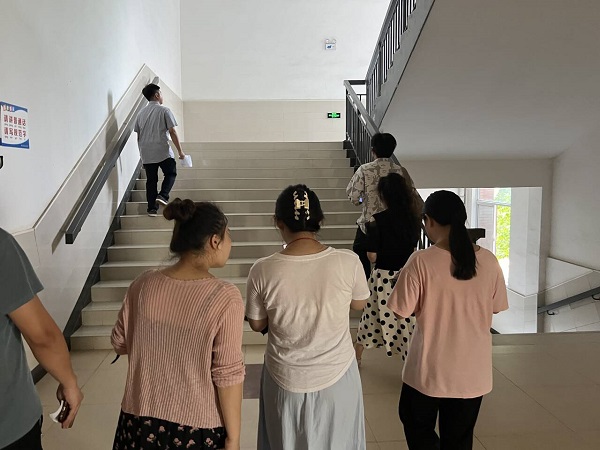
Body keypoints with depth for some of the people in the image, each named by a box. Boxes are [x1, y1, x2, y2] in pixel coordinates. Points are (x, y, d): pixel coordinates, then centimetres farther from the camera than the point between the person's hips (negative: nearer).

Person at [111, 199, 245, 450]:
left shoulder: (143, 285, -9)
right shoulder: (225, 298, -21)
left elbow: (120, 344, 4)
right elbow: (228, 375, -18)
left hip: (142, 420, 4)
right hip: (198, 426, -3)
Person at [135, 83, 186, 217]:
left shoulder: (141, 113, 11)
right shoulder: (164, 110, -5)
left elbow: (138, 135, 13)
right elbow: (172, 132, -9)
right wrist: (180, 151, -5)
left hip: (146, 153, 5)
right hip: (163, 151, -5)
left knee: (151, 180, 10)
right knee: (171, 173, 13)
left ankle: (152, 208, 9)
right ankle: (162, 195, -9)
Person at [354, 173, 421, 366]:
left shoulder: (377, 221, -17)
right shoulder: (413, 220, -3)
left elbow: (372, 257, -13)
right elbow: (413, 249, 8)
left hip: (383, 278, -3)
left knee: (371, 318, 16)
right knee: (407, 321, 12)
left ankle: (356, 357, 36)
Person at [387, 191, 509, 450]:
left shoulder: (421, 261, -19)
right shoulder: (488, 261, -7)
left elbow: (402, 311, -12)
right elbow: (495, 308, 5)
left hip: (431, 368, -3)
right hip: (472, 369, 4)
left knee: (418, 427, 22)